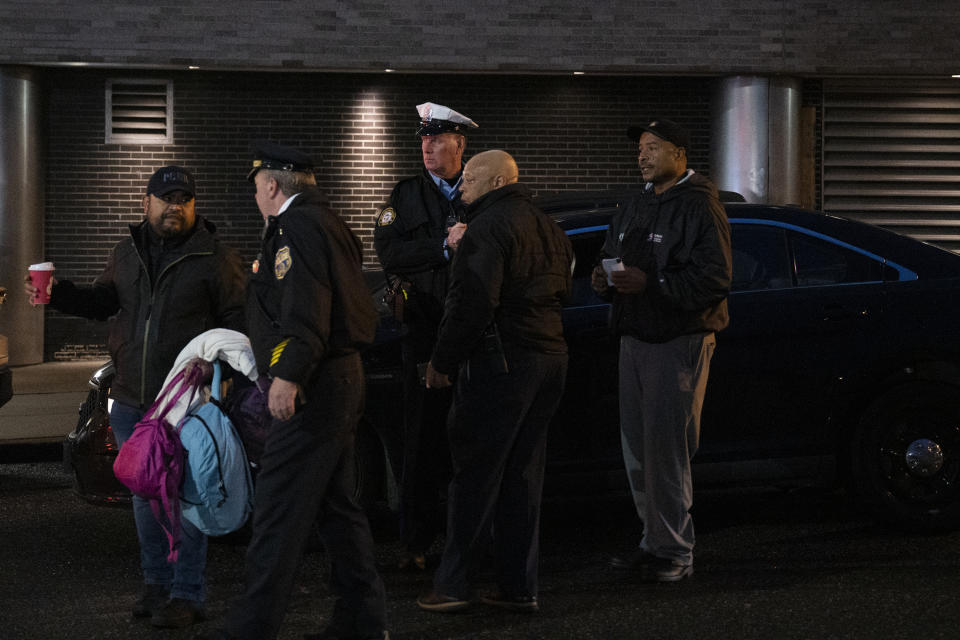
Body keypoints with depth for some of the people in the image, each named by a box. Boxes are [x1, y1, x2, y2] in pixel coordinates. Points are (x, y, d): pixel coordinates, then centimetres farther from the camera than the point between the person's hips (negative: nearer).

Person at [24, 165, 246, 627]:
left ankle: (187, 596, 5)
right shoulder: (126, 254, 10)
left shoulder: (215, 260, -5)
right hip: (131, 402, 6)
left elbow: (237, 324, -5)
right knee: (144, 496, 14)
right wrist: (55, 294, 8)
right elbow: (102, 301, 24)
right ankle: (157, 583, 27)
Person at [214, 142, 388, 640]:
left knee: (278, 516, -10)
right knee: (338, 507, 15)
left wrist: (289, 376, -30)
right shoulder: (327, 224, 21)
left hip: (310, 392, -11)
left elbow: (305, 311, -23)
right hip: (342, 382, 11)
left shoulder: (296, 228, -11)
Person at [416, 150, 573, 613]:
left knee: (474, 475, -3)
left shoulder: (490, 227, -12)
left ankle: (452, 584, 1)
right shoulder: (548, 228, 17)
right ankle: (519, 587, 14)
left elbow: (472, 302, -20)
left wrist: (441, 360, -12)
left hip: (500, 362, -9)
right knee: (522, 475, 12)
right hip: (550, 359, 9)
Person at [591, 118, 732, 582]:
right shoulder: (636, 208, 18)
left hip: (679, 342, -8)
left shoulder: (699, 207, -9)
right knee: (636, 447, 10)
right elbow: (613, 257, 28)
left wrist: (650, 283, -23)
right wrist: (604, 279, 4)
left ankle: (675, 552, 0)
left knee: (666, 448, -8)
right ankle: (654, 542, 20)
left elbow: (714, 279, -17)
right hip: (635, 337, 8)